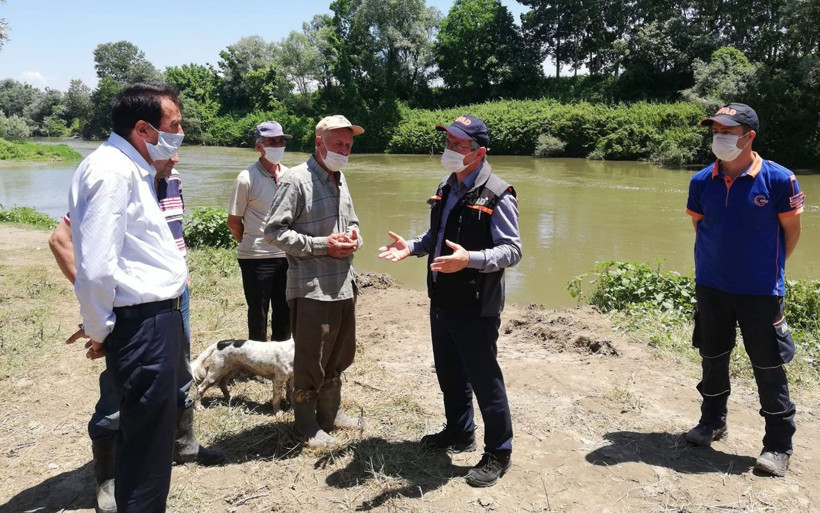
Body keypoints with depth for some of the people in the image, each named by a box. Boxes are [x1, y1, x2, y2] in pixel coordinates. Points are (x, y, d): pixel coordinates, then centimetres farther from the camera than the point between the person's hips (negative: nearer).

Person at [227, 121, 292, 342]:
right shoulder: (247, 179, -10)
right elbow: (233, 222, -4)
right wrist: (251, 244, 7)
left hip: (286, 256, 5)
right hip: (256, 258, -4)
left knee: (284, 312, 15)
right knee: (258, 314, 7)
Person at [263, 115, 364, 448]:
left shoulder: (340, 179, 13)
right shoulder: (297, 180, -11)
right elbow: (274, 231, -14)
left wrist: (353, 238, 1)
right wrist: (323, 245, -17)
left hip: (344, 284, 8)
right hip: (312, 288, -8)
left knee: (339, 356, 18)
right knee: (310, 360, 5)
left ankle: (331, 412, 36)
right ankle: (306, 424, 22)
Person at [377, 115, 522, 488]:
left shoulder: (497, 195, -15)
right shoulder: (446, 190, 11)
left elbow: (511, 250, -19)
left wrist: (469, 259, -34)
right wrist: (412, 247, 3)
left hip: (475, 308, -8)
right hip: (441, 303, 8)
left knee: (484, 380, 3)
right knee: (449, 374, 21)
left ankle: (498, 453, 20)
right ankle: (459, 432, 41)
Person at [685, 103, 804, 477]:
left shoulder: (778, 179, -13)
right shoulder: (702, 181, -3)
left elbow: (792, 230, -1)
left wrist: (769, 267, 8)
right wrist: (723, 259, 11)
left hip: (761, 290, -3)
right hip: (711, 287, 4)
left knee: (768, 366, 4)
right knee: (713, 358, 16)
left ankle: (778, 445, 18)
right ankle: (712, 422, 36)